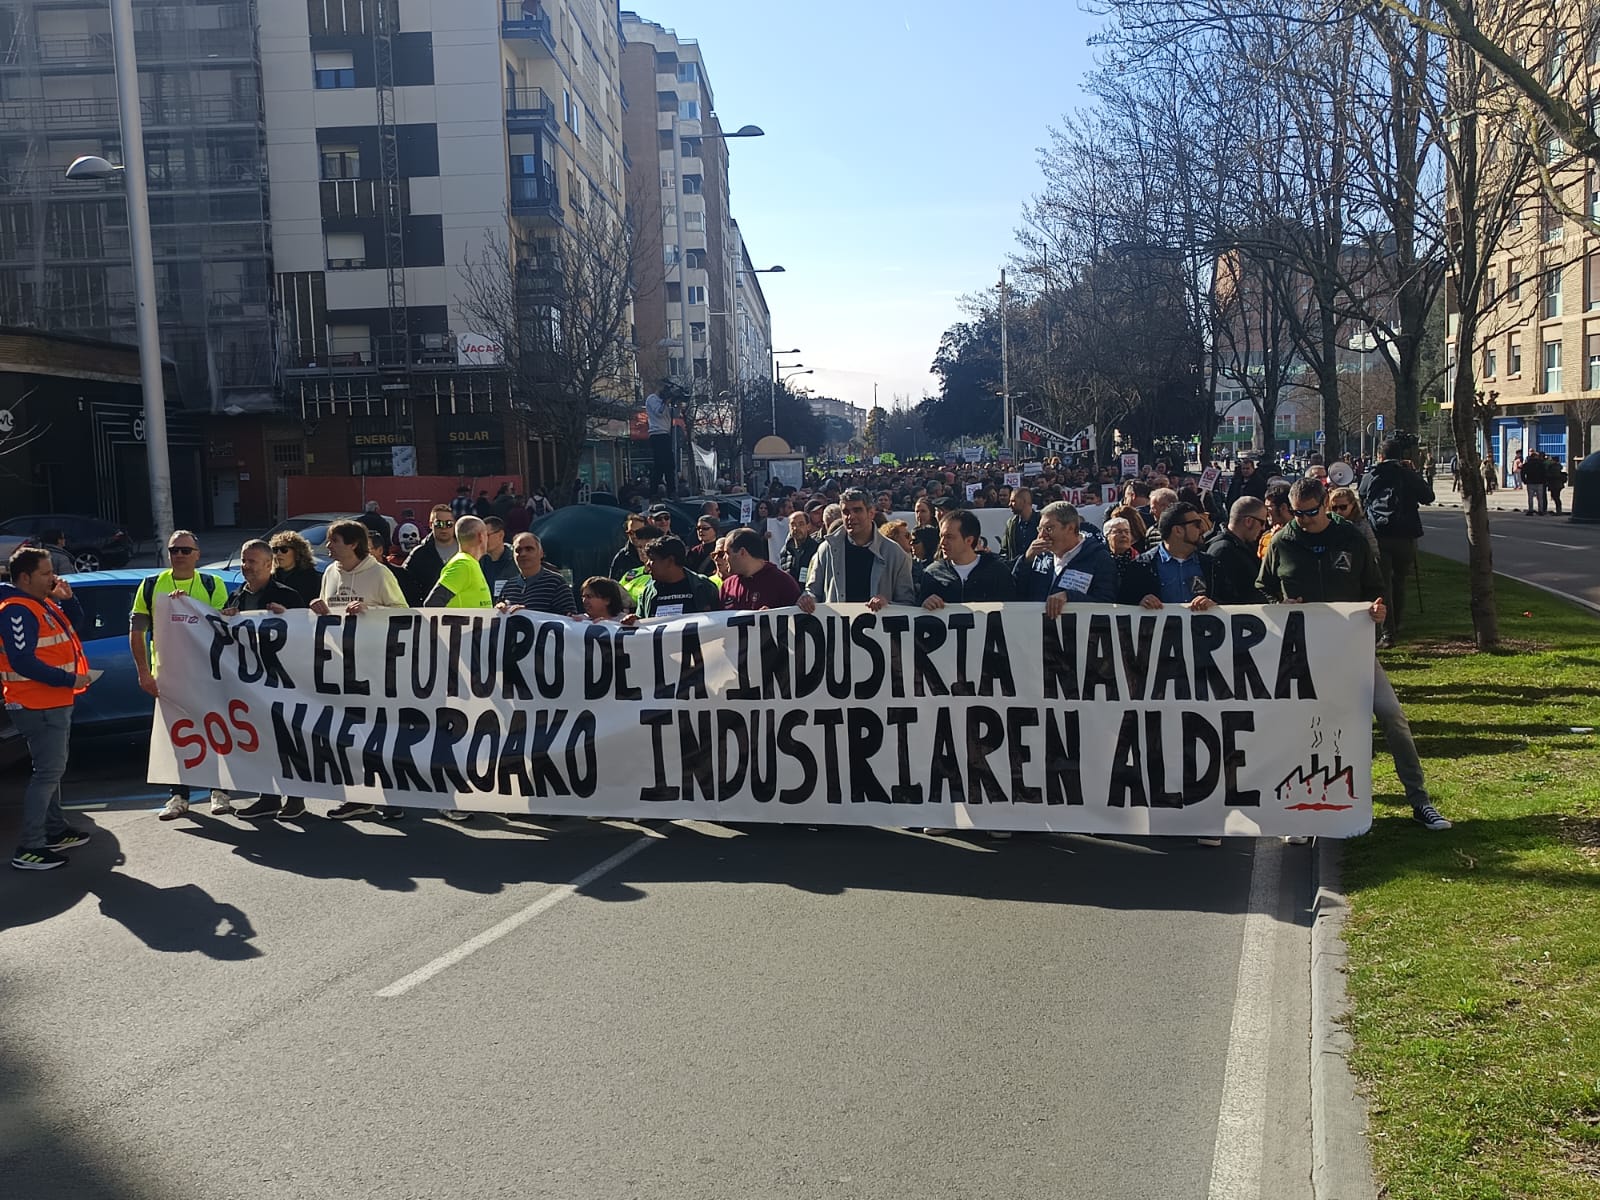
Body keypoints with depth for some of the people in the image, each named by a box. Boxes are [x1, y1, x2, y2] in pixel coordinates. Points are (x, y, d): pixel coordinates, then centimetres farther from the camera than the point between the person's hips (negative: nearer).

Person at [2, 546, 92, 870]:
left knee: (52, 768, 20)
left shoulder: (43, 603, 11)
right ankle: (29, 849, -8)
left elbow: (76, 623, 22)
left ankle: (56, 830, 32)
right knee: (48, 771, -11)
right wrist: (69, 679, -22)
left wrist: (68, 599, 3)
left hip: (55, 702, 11)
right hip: (38, 706, -11)